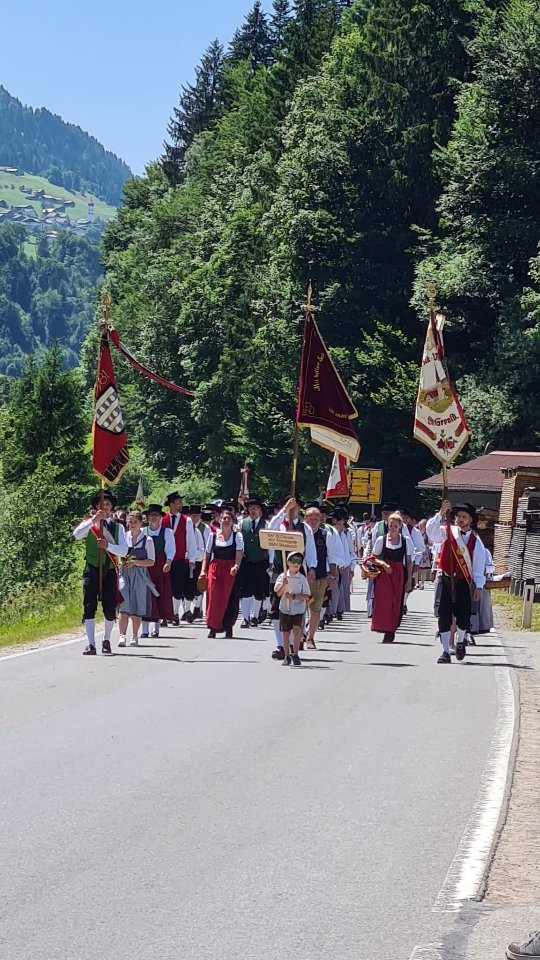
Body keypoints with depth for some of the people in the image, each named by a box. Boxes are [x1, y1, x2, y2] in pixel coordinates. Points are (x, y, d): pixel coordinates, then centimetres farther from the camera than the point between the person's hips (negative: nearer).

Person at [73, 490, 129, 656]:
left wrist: (108, 545, -19)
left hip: (110, 570, 2)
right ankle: (90, 644, -11)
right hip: (92, 569, -2)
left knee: (110, 607, 2)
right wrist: (93, 520, -24)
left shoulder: (118, 527, 10)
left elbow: (123, 550, -2)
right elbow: (76, 535, -16)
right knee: (89, 606, -9)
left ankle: (106, 641, 23)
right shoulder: (89, 523, 6)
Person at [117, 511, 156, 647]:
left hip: (139, 575, 0)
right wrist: (122, 561, -7)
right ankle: (122, 636, -16)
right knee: (124, 605, -13)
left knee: (137, 607, 5)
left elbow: (151, 562, 1)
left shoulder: (147, 540, 2)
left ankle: (134, 636, 17)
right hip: (124, 574, 0)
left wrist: (135, 562, -12)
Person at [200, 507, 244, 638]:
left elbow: (239, 554, -11)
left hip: (231, 570, -2)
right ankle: (213, 628, 0)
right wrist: (203, 570, 1)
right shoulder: (213, 535, 8)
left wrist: (236, 566, -28)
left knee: (230, 598, -2)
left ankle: (228, 627, 8)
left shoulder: (237, 536, 1)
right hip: (215, 569, 2)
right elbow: (207, 554, 11)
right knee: (214, 597, -5)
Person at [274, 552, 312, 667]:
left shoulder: (302, 579, -2)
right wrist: (284, 584, -21)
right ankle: (287, 656, 19)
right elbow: (278, 593, -4)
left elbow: (307, 596, -5)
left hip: (298, 609, -1)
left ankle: (295, 654, -4)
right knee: (286, 632, 7)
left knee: (297, 630, -16)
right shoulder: (282, 576, 1)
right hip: (285, 609, 1)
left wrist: (294, 596, -18)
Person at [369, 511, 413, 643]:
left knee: (397, 603, -1)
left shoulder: (406, 541, 3)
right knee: (383, 601, -10)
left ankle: (390, 632, 7)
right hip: (383, 574, -1)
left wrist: (409, 580, 1)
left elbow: (409, 562, 5)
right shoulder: (381, 540, 2)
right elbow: (373, 558, 7)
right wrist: (383, 563, -13)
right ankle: (387, 631, -4)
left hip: (399, 574, 1)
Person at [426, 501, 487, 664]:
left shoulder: (475, 540, 2)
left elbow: (479, 564, 1)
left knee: (463, 617, -1)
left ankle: (460, 641, 31)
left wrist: (479, 586, -4)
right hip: (447, 580, 0)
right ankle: (445, 652, 7)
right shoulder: (447, 532, 1)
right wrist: (441, 513, -27)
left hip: (464, 582, 0)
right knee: (444, 616, -1)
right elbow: (431, 530, -17)